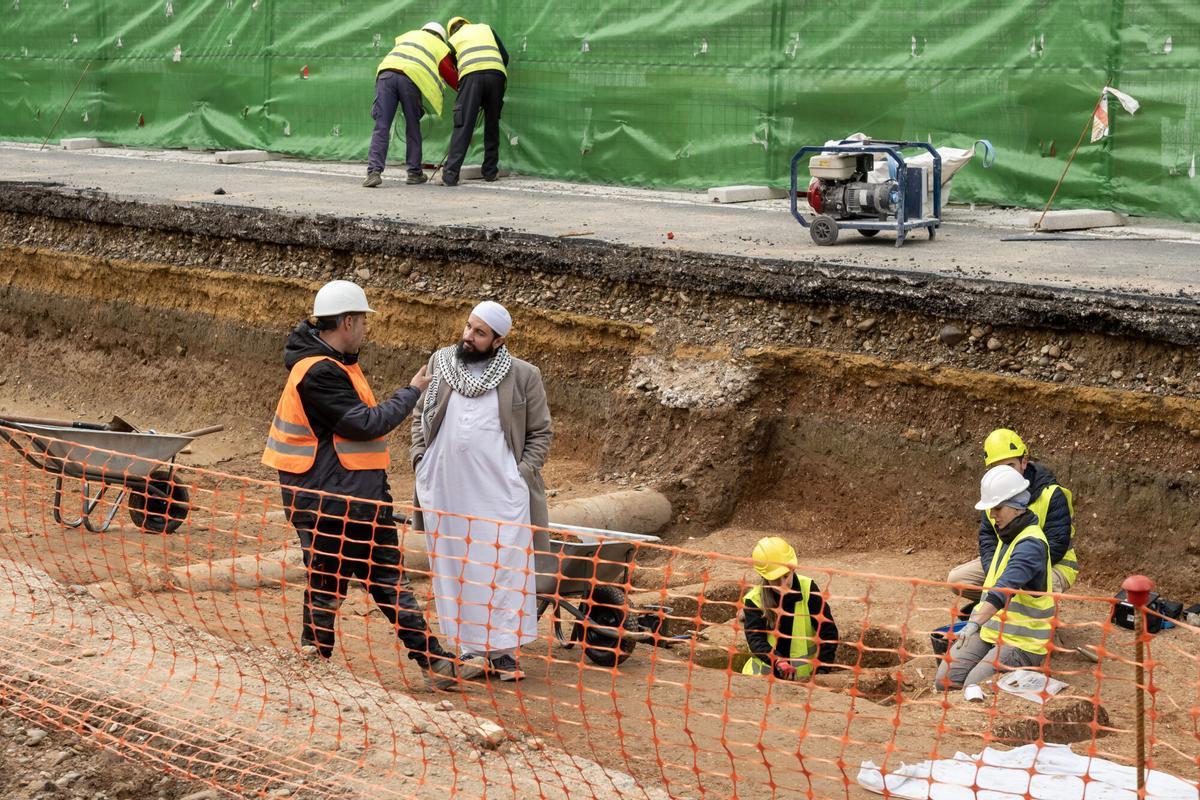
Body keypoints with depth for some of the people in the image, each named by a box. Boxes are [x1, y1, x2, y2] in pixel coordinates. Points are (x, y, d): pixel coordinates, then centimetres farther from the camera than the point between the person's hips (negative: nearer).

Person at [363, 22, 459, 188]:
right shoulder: (441, 47, 25)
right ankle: (414, 173, 18)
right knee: (413, 128, 13)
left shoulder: (410, 35, 37)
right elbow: (452, 76, 23)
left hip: (386, 71, 2)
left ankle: (374, 172, -12)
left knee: (381, 127, -1)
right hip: (411, 78, -2)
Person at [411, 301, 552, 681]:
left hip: (500, 492, -3)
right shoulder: (440, 363, 8)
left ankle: (503, 650, 2)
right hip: (445, 490, 3)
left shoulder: (523, 376, 0)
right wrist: (420, 460, 5)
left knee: (504, 569, -4)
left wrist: (524, 473, -5)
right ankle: (471, 648, 15)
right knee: (455, 570, 6)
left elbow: (540, 433, 6)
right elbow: (420, 417, 16)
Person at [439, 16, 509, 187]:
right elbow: (505, 56, 22)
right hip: (496, 73, 2)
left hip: (471, 75, -2)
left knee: (463, 125, -5)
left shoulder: (453, 40, 25)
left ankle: (450, 174, -14)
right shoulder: (486, 28, 30)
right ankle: (490, 171, 19)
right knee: (492, 125, 15)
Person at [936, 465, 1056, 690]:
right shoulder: (1008, 535, 11)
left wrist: (975, 623, -47)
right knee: (945, 681, -7)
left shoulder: (1031, 545, -20)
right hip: (989, 629, 8)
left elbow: (1005, 588, -36)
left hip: (1022, 640, -8)